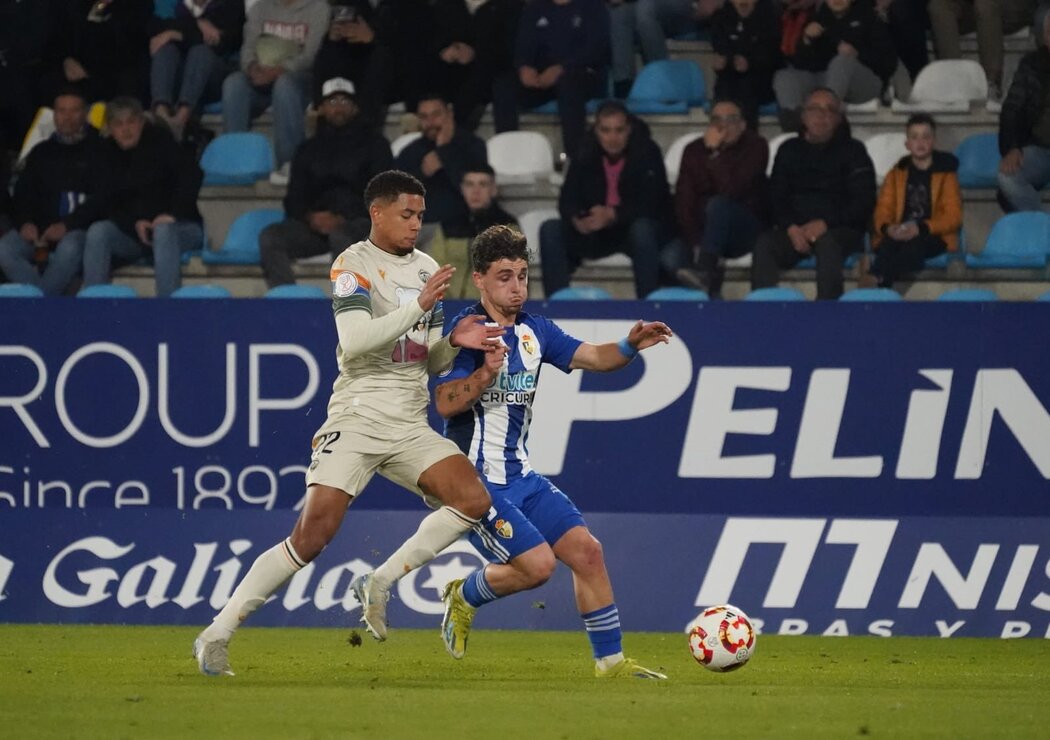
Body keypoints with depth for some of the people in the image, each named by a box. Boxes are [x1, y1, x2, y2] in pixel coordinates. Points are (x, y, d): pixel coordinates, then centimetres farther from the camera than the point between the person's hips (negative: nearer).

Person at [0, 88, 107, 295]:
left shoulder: (97, 150, 7)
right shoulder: (41, 152, 22)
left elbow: (100, 200, -4)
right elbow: (23, 193, 16)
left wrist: (67, 225, -17)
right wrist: (25, 222, -5)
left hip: (78, 230, -4)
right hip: (41, 227, 4)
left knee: (69, 247, -38)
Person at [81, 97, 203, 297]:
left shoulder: (160, 141, -2)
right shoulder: (110, 156, 10)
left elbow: (192, 175, -13)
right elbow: (106, 206, 4)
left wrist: (172, 214, -23)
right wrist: (134, 224, -15)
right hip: (131, 232, 4)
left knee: (163, 231, -37)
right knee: (98, 231, -22)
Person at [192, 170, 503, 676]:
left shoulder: (427, 269, 15)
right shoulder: (353, 265, -4)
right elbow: (355, 342, -19)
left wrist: (455, 342, -2)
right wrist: (419, 306, -22)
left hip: (411, 426, 6)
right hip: (357, 420, -6)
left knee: (473, 499, -16)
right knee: (312, 535, -15)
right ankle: (217, 633, -6)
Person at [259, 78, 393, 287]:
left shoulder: (373, 143, 13)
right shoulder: (309, 149, 24)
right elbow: (294, 199, 18)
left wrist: (342, 220, -13)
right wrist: (311, 217, -7)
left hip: (358, 222, -3)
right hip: (317, 223, 4)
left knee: (340, 236, -39)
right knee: (270, 237, -24)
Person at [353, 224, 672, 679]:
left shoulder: (533, 331, 9)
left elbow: (595, 358, 6)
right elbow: (445, 403, -21)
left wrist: (630, 345, -14)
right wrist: (485, 373, -37)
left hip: (520, 475, 7)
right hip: (476, 479, -7)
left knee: (586, 551, -3)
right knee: (537, 564, -18)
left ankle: (610, 660, 5)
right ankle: (464, 597, 11)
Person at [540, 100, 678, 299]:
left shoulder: (647, 152, -12)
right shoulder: (587, 155, -1)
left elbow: (649, 203, -20)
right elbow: (567, 200, -2)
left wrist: (613, 215, -37)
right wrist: (577, 219, -28)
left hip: (645, 230, -4)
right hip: (598, 233, 4)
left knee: (641, 229, -39)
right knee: (550, 230, -17)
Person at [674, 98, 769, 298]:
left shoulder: (755, 147, -6)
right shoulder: (694, 151, 4)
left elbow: (731, 190, -21)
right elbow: (683, 200, -5)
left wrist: (714, 152, -21)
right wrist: (696, 244, -18)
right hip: (702, 231, 4)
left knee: (718, 205, -36)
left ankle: (704, 273, -45)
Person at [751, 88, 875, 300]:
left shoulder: (852, 151, 9)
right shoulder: (789, 151, 18)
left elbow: (863, 202, 0)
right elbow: (775, 197, 11)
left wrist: (825, 224, -14)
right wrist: (791, 228, -11)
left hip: (840, 230, -3)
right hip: (795, 231, 3)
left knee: (827, 243, -39)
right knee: (765, 244, -29)